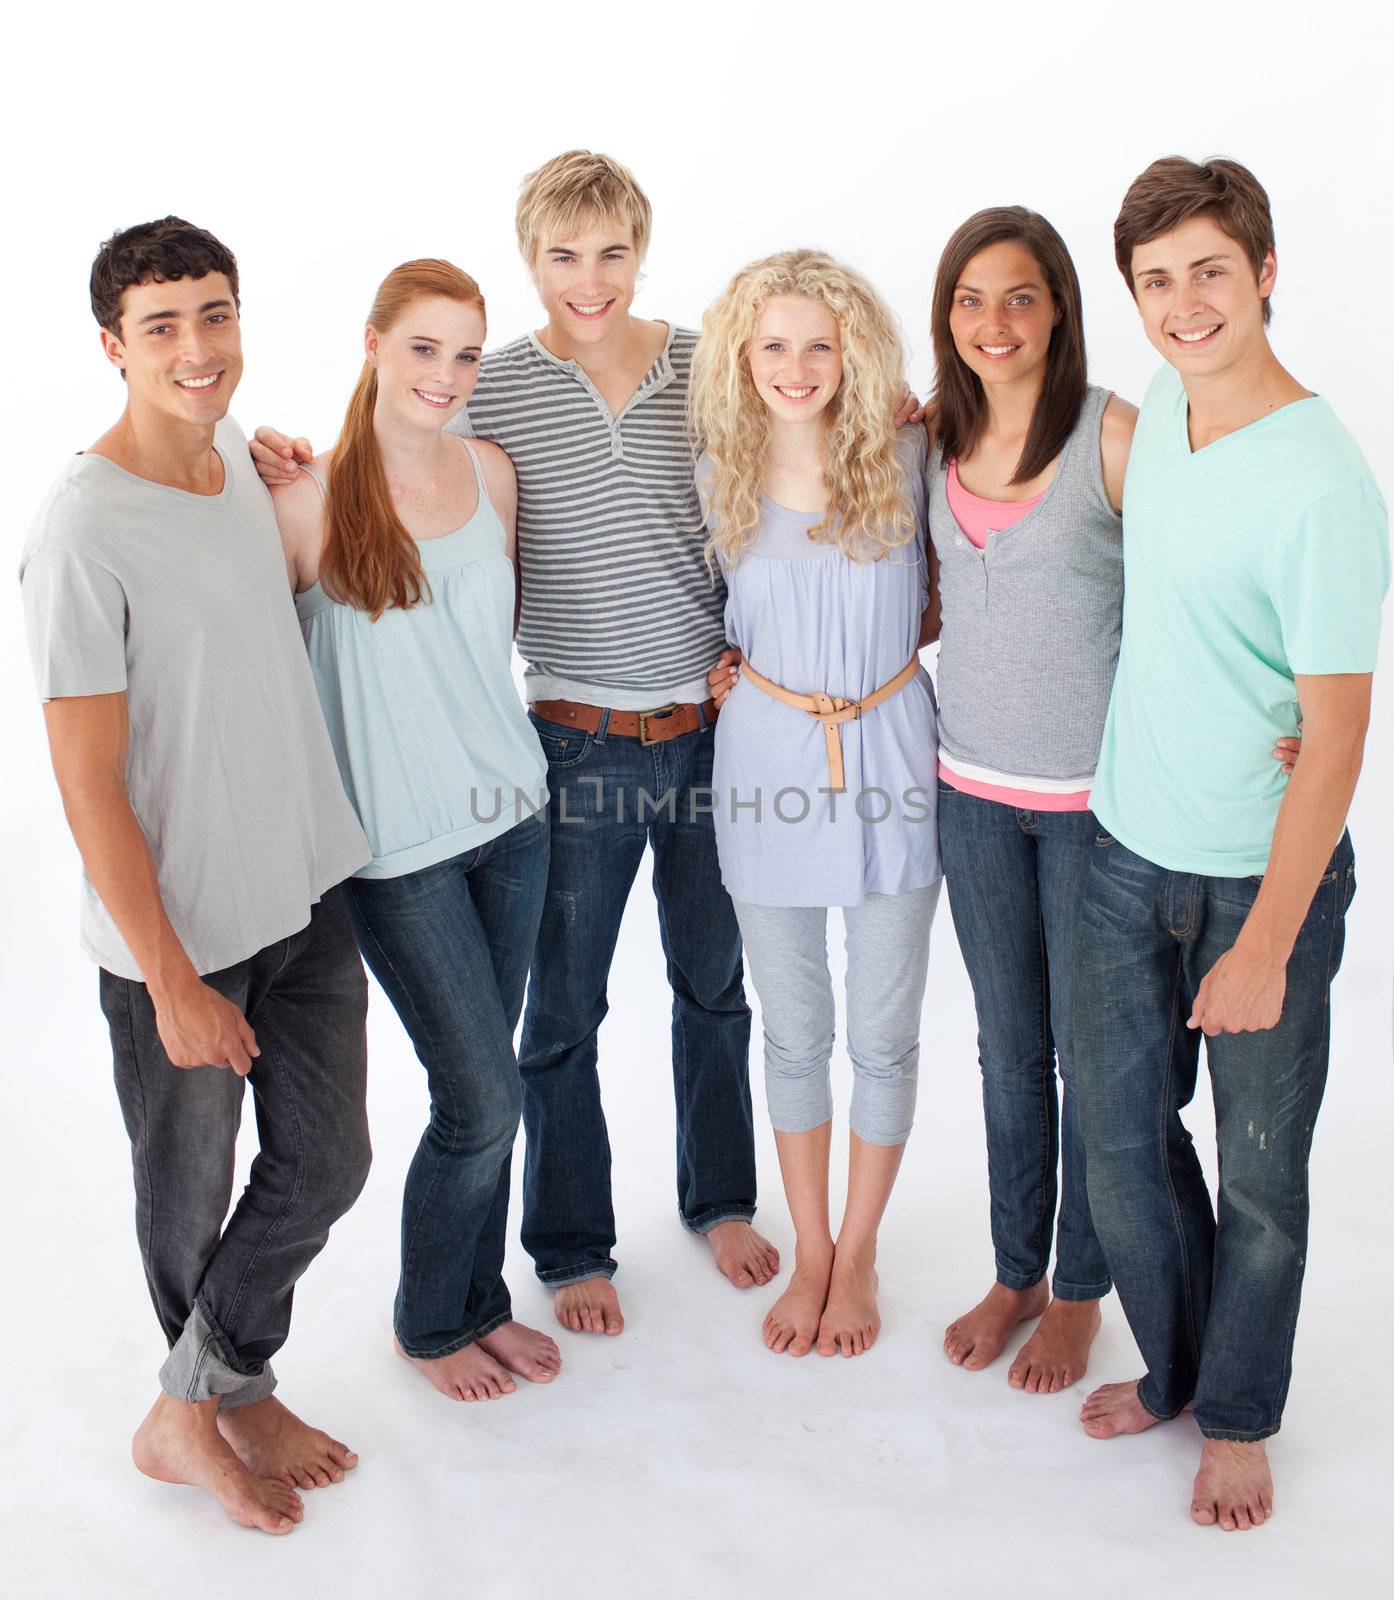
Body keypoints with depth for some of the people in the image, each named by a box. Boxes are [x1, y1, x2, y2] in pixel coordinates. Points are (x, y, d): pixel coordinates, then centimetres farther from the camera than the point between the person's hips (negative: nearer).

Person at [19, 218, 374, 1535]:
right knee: (191, 1192, 13)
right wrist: (173, 980, -17)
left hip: (310, 889, 7)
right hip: (177, 929, -7)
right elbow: (88, 784, -19)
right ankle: (206, 1410, 38)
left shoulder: (242, 466, 3)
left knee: (325, 1159, 13)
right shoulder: (82, 527, -20)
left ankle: (207, 1400, 34)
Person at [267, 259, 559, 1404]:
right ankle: (430, 1324, 26)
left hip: (511, 814, 5)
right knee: (485, 1098, 0)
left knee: (479, 1086, 15)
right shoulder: (311, 499, -13)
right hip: (399, 843, -5)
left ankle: (482, 1299, 35)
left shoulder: (491, 470, 4)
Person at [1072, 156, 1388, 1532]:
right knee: (1120, 1137, 15)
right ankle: (1173, 1368, 39)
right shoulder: (1157, 414, 2)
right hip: (1126, 850, 6)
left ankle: (1238, 1418, 33)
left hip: (1262, 872, -6)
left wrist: (1264, 944, -19)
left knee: (1259, 1175, 11)